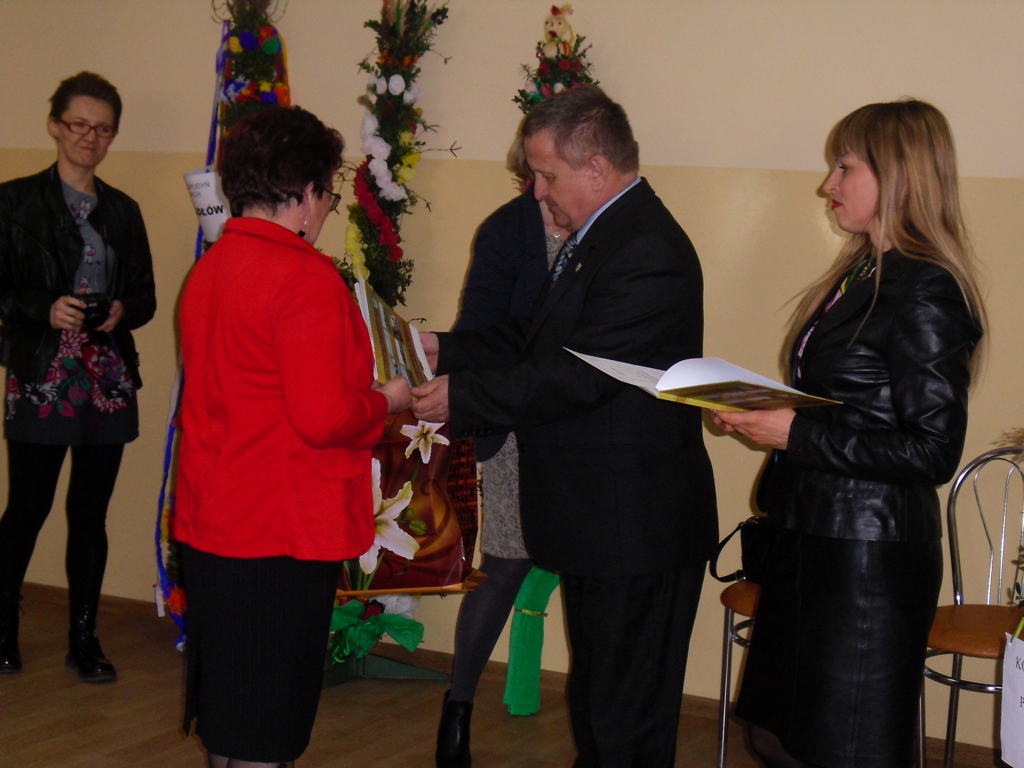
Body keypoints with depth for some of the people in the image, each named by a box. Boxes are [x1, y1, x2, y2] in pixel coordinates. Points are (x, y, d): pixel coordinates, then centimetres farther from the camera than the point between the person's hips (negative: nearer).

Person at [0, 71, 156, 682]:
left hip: (109, 383, 3)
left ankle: (85, 638, 17)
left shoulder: (124, 210, 12)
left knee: (91, 514, 7)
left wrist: (120, 312, -8)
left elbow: (147, 297, 13)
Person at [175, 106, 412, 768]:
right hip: (283, 533, -8)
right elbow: (324, 418, -23)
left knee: (227, 714, 20)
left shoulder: (209, 269, 9)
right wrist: (386, 401, -4)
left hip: (209, 522, 8)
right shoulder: (306, 277, -18)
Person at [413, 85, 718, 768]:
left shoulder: (646, 252, -21)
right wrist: (446, 350, 7)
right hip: (599, 524, 11)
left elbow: (574, 376, -25)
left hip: (635, 529, -11)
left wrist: (461, 397, -17)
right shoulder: (600, 235, 13)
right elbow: (536, 339, 17)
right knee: (597, 704, 22)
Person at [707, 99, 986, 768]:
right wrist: (762, 416, 3)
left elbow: (932, 451, -22)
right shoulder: (862, 275, 12)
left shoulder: (926, 295, -17)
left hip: (870, 555, -9)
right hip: (814, 536, 9)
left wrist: (797, 433, -20)